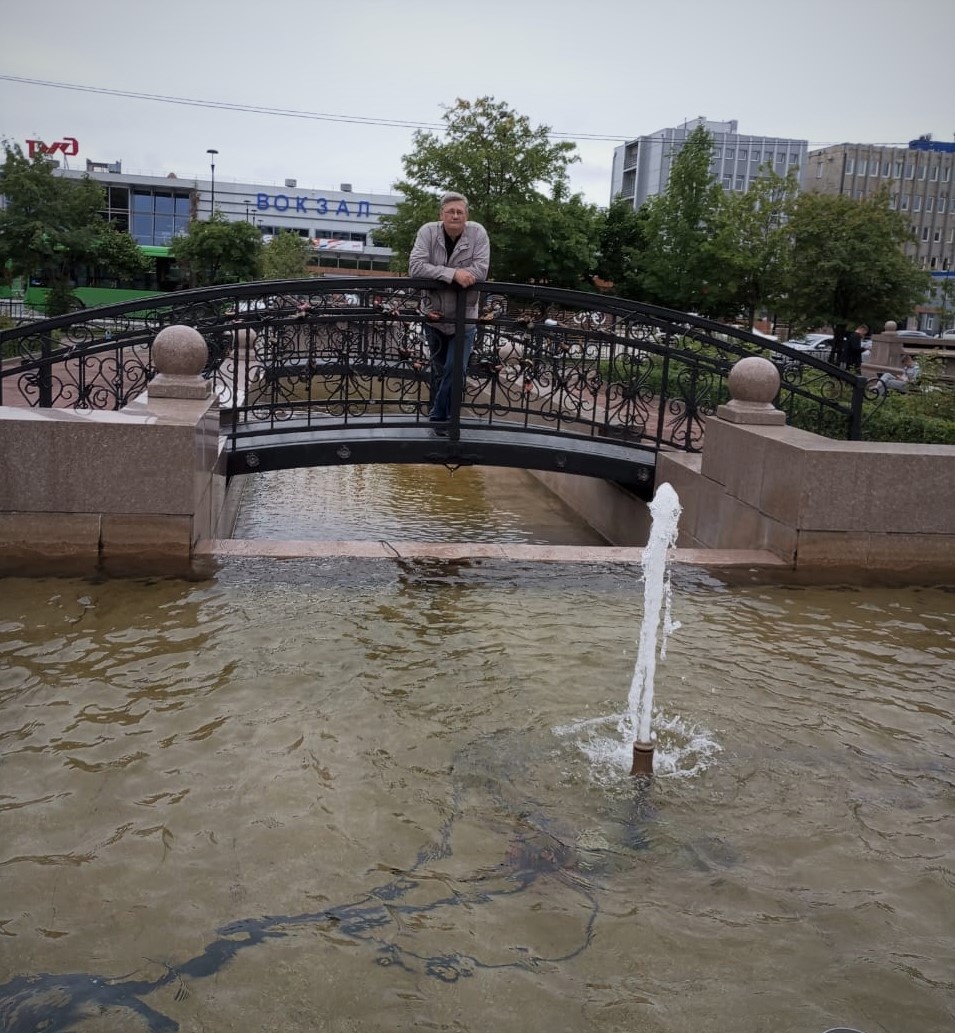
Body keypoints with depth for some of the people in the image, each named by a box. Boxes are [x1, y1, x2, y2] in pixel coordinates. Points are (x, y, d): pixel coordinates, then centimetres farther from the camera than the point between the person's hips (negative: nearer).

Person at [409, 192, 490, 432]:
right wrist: (453, 274, -32)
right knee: (438, 371, 14)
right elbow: (416, 267, -22)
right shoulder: (428, 231, -11)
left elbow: (481, 270, -20)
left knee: (455, 370, -7)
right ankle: (441, 417, 29)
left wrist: (440, 275, -25)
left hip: (464, 318, -1)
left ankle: (438, 418, 7)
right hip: (434, 316, 1)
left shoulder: (477, 232, -11)